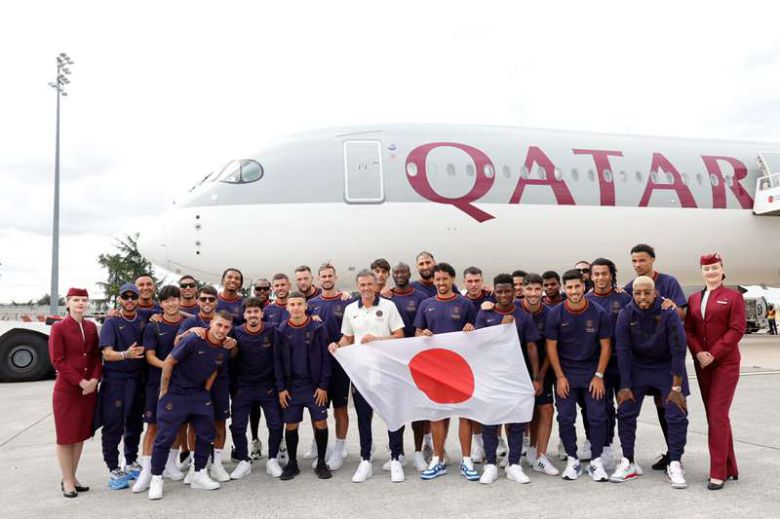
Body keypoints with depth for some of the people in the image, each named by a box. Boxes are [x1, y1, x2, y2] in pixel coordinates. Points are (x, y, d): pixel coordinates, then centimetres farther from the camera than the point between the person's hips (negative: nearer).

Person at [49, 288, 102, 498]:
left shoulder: (91, 327, 6)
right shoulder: (58, 327, -7)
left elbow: (97, 356, 7)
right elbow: (58, 360, -11)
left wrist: (94, 380, -9)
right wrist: (81, 382, -16)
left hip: (89, 389, 5)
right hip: (66, 390, -4)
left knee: (81, 434, 11)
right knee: (66, 435, 5)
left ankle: (73, 476, 24)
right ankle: (67, 480, 15)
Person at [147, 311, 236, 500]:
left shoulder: (224, 349, -5)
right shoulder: (194, 340, -23)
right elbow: (169, 362, -16)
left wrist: (206, 391, 8)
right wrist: (164, 391, -11)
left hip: (199, 393, 6)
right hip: (175, 392, -6)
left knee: (206, 433, 6)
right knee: (166, 436, -3)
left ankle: (199, 474, 20)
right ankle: (156, 478, 13)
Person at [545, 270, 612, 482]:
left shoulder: (598, 313, -8)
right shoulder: (555, 314, -8)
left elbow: (605, 346, -2)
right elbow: (551, 347, -3)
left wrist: (599, 376, -6)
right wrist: (560, 376, -6)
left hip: (592, 373, 0)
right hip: (565, 373, 0)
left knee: (597, 418, 0)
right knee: (565, 418, 1)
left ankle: (596, 462, 14)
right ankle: (572, 461, 16)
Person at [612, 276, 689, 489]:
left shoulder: (668, 313, -23)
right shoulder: (626, 314, -17)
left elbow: (678, 351, -19)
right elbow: (623, 350, -12)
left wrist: (677, 387, -17)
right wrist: (625, 386, -10)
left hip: (667, 367, -1)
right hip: (637, 367, 2)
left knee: (677, 415, -8)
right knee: (625, 412, -2)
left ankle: (675, 465, 10)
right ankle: (628, 463, 12)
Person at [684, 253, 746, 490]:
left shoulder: (733, 296, -1)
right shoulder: (694, 298, 11)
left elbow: (737, 330, -9)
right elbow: (688, 329, 7)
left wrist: (714, 354, -15)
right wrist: (699, 352, -10)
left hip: (726, 363, -5)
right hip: (701, 364, 5)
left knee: (717, 414, -9)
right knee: (713, 414, 10)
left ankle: (718, 473, -1)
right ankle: (730, 468, 22)